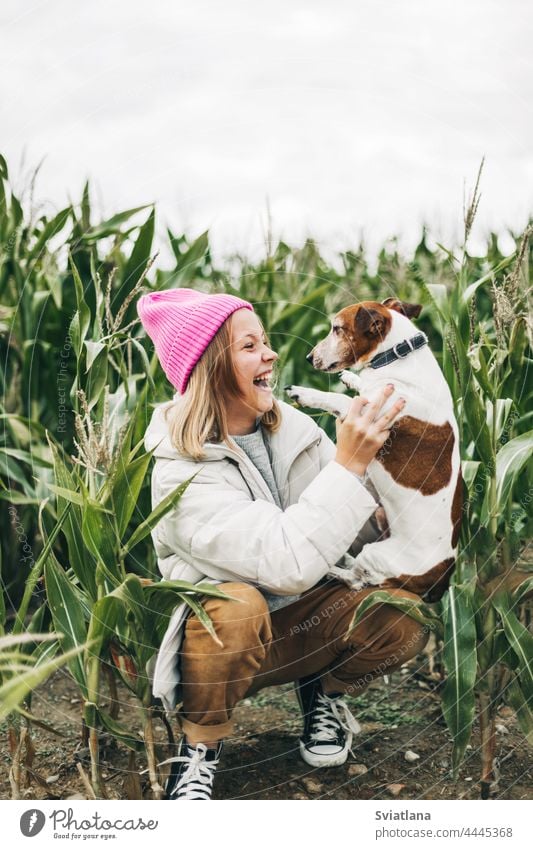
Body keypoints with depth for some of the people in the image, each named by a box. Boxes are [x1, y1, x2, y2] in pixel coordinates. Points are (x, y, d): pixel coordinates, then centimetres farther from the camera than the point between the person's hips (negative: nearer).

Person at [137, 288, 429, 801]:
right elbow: (289, 562, -35)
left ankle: (323, 690, 10)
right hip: (223, 635, -4)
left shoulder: (293, 428, -5)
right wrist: (348, 464, -34)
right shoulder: (183, 472, -23)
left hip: (305, 621, 5)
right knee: (235, 606, -38)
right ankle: (200, 746, -9)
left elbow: (359, 532, -4)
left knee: (401, 618, -23)